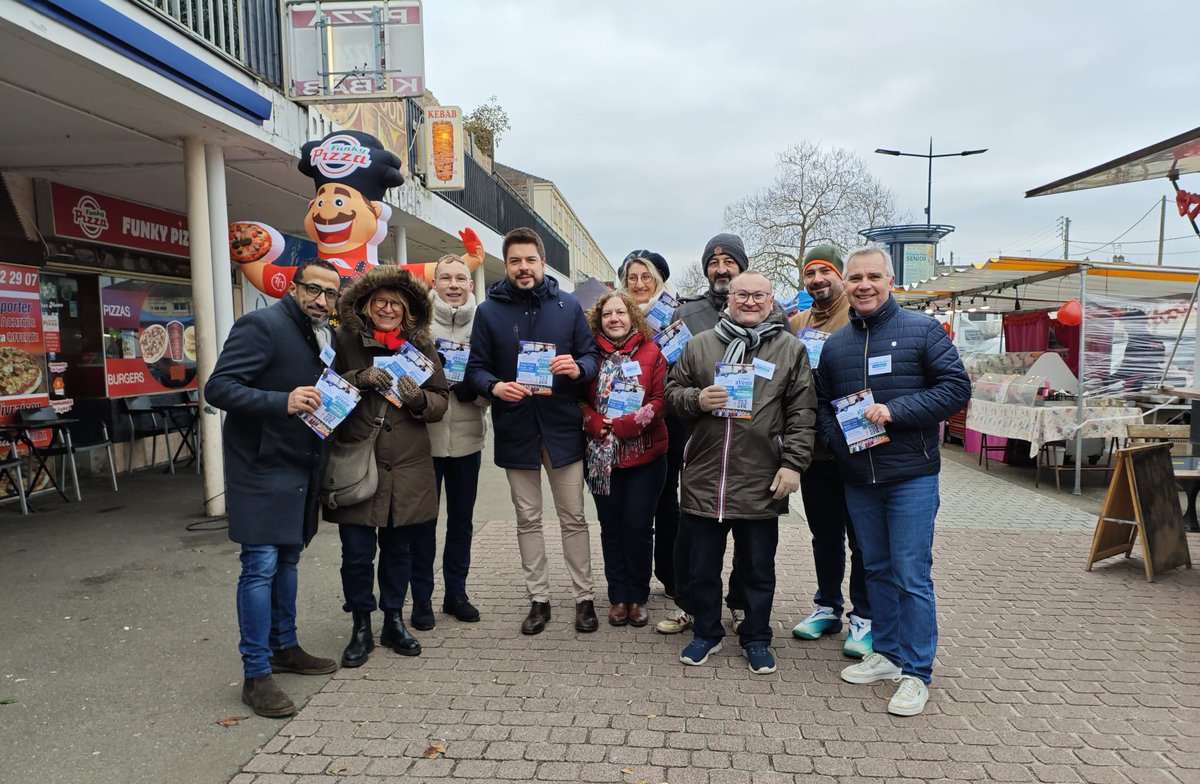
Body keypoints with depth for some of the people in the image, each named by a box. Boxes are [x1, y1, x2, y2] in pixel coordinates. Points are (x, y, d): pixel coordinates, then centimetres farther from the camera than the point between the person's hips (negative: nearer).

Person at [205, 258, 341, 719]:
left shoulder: (320, 335, 11)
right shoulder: (262, 326, -15)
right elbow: (218, 388, -22)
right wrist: (282, 402, -34)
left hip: (300, 468, 8)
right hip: (261, 469, -8)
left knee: (287, 559, 17)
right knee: (261, 565, -5)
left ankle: (284, 647, 31)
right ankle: (256, 674, 5)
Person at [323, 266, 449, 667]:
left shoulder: (420, 344, 7)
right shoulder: (345, 340, 0)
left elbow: (441, 401, 8)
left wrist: (419, 398, -13)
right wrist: (359, 378, -17)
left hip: (407, 466, 2)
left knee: (400, 547, 13)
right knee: (357, 552, 2)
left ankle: (393, 621, 31)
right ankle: (361, 626, 22)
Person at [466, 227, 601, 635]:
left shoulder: (568, 305, 2)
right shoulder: (489, 311, 1)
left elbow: (592, 356, 3)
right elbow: (476, 368, 1)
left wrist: (578, 367, -20)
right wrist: (495, 387, -21)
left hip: (563, 428, 0)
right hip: (516, 429, 1)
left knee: (573, 518, 8)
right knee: (528, 519, 12)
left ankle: (584, 597, 21)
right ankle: (538, 598, 25)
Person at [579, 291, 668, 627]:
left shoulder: (651, 352, 0)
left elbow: (660, 399, -6)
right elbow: (579, 398, 3)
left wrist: (629, 424, -17)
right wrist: (595, 424, -15)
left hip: (644, 454, -1)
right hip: (601, 456, 2)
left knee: (638, 527, 1)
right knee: (611, 527, 9)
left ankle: (638, 596, 20)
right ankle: (618, 596, 23)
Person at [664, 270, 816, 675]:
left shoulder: (791, 349, 4)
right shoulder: (699, 345, 7)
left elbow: (802, 413, 1)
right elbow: (672, 390, 11)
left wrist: (793, 464, -6)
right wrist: (696, 400, -10)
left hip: (762, 483, -1)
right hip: (704, 479, 1)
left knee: (759, 569, 13)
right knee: (703, 566, 13)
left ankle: (756, 638, 32)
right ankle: (706, 633, 33)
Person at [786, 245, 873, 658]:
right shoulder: (795, 323, 11)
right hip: (813, 448, 5)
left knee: (861, 536, 6)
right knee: (825, 534, 17)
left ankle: (864, 617, 19)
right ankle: (827, 607, 31)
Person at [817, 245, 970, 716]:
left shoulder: (923, 330, -3)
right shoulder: (834, 344, 11)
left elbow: (956, 387, -9)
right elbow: (821, 405, 18)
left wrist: (895, 411, -19)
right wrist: (837, 439, -2)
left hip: (911, 476, -5)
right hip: (857, 478, 5)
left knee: (912, 576, -2)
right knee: (877, 570, 15)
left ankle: (916, 673, 10)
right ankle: (886, 654, 30)